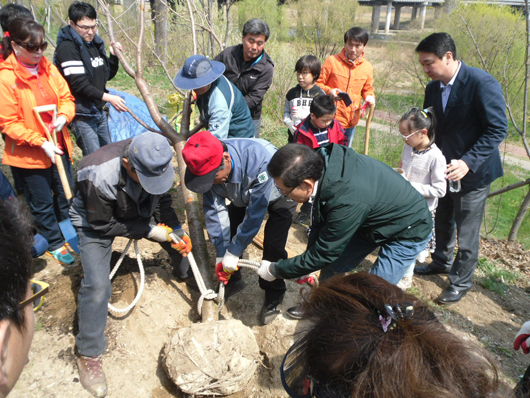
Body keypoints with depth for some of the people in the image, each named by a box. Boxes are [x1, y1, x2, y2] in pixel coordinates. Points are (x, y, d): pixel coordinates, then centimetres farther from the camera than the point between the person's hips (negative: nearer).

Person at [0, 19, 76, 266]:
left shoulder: (48, 67, 0)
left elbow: (66, 97, 6)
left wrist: (64, 116, -15)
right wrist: (41, 143, -23)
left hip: (58, 146, 5)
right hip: (29, 154, -5)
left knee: (65, 195, 18)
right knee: (42, 204, 11)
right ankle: (55, 245, 29)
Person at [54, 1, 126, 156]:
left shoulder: (95, 43, 11)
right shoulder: (68, 47, -15)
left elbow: (107, 75, 17)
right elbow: (79, 84, -21)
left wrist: (114, 56, 1)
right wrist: (108, 97, -26)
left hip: (99, 111, 8)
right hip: (82, 115, -8)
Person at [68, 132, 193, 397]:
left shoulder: (155, 163, -26)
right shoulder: (100, 177, -42)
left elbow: (162, 200, -7)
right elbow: (103, 225, -26)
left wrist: (177, 230, -18)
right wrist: (149, 231, -25)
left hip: (139, 210, 5)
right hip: (96, 222, -5)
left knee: (178, 240, 6)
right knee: (97, 285, -16)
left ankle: (186, 274, 41)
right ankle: (88, 355, 3)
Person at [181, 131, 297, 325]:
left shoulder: (259, 158, -45)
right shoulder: (208, 166, -27)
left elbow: (255, 212, -36)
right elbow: (214, 209, -19)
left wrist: (234, 251, -30)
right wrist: (221, 252, -20)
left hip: (279, 196, -5)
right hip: (243, 197, 5)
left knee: (273, 246, -16)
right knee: (223, 234, 0)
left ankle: (274, 296, 9)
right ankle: (232, 281, 24)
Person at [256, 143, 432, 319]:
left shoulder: (348, 202, -43)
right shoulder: (322, 159, -22)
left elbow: (323, 254, -28)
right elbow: (319, 222, -6)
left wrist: (275, 270, -15)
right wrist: (306, 265, 1)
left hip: (409, 231, -7)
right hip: (374, 219, 7)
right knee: (333, 265, 13)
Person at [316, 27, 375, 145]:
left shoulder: (367, 67, 4)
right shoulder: (332, 61, -8)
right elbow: (318, 83, -2)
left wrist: (370, 97, -6)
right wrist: (329, 91, -22)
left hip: (351, 121, 4)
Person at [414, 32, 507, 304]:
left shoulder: (482, 83, -21)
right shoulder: (433, 88, 1)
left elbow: (497, 129, -21)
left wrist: (469, 162, -30)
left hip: (473, 171, -7)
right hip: (443, 168, 7)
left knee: (467, 231, 5)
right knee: (443, 220, 22)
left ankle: (461, 282, 24)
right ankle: (442, 262, 45)